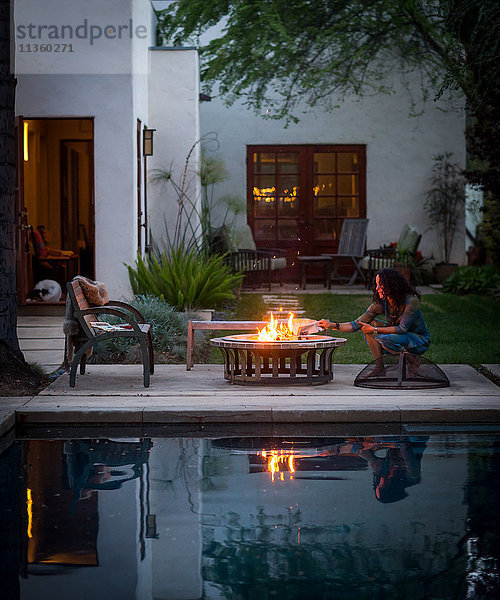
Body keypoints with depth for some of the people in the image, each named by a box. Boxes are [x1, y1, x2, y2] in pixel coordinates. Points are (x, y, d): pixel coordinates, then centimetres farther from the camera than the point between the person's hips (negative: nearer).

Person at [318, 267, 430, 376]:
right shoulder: (381, 304, -9)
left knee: (386, 339, -33)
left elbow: (402, 329, -27)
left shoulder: (411, 300, -24)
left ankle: (412, 360, -8)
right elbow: (357, 324, -9)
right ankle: (379, 367, -12)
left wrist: (375, 330, -24)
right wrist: (333, 325, -21)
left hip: (420, 341, -6)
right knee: (371, 322, -13)